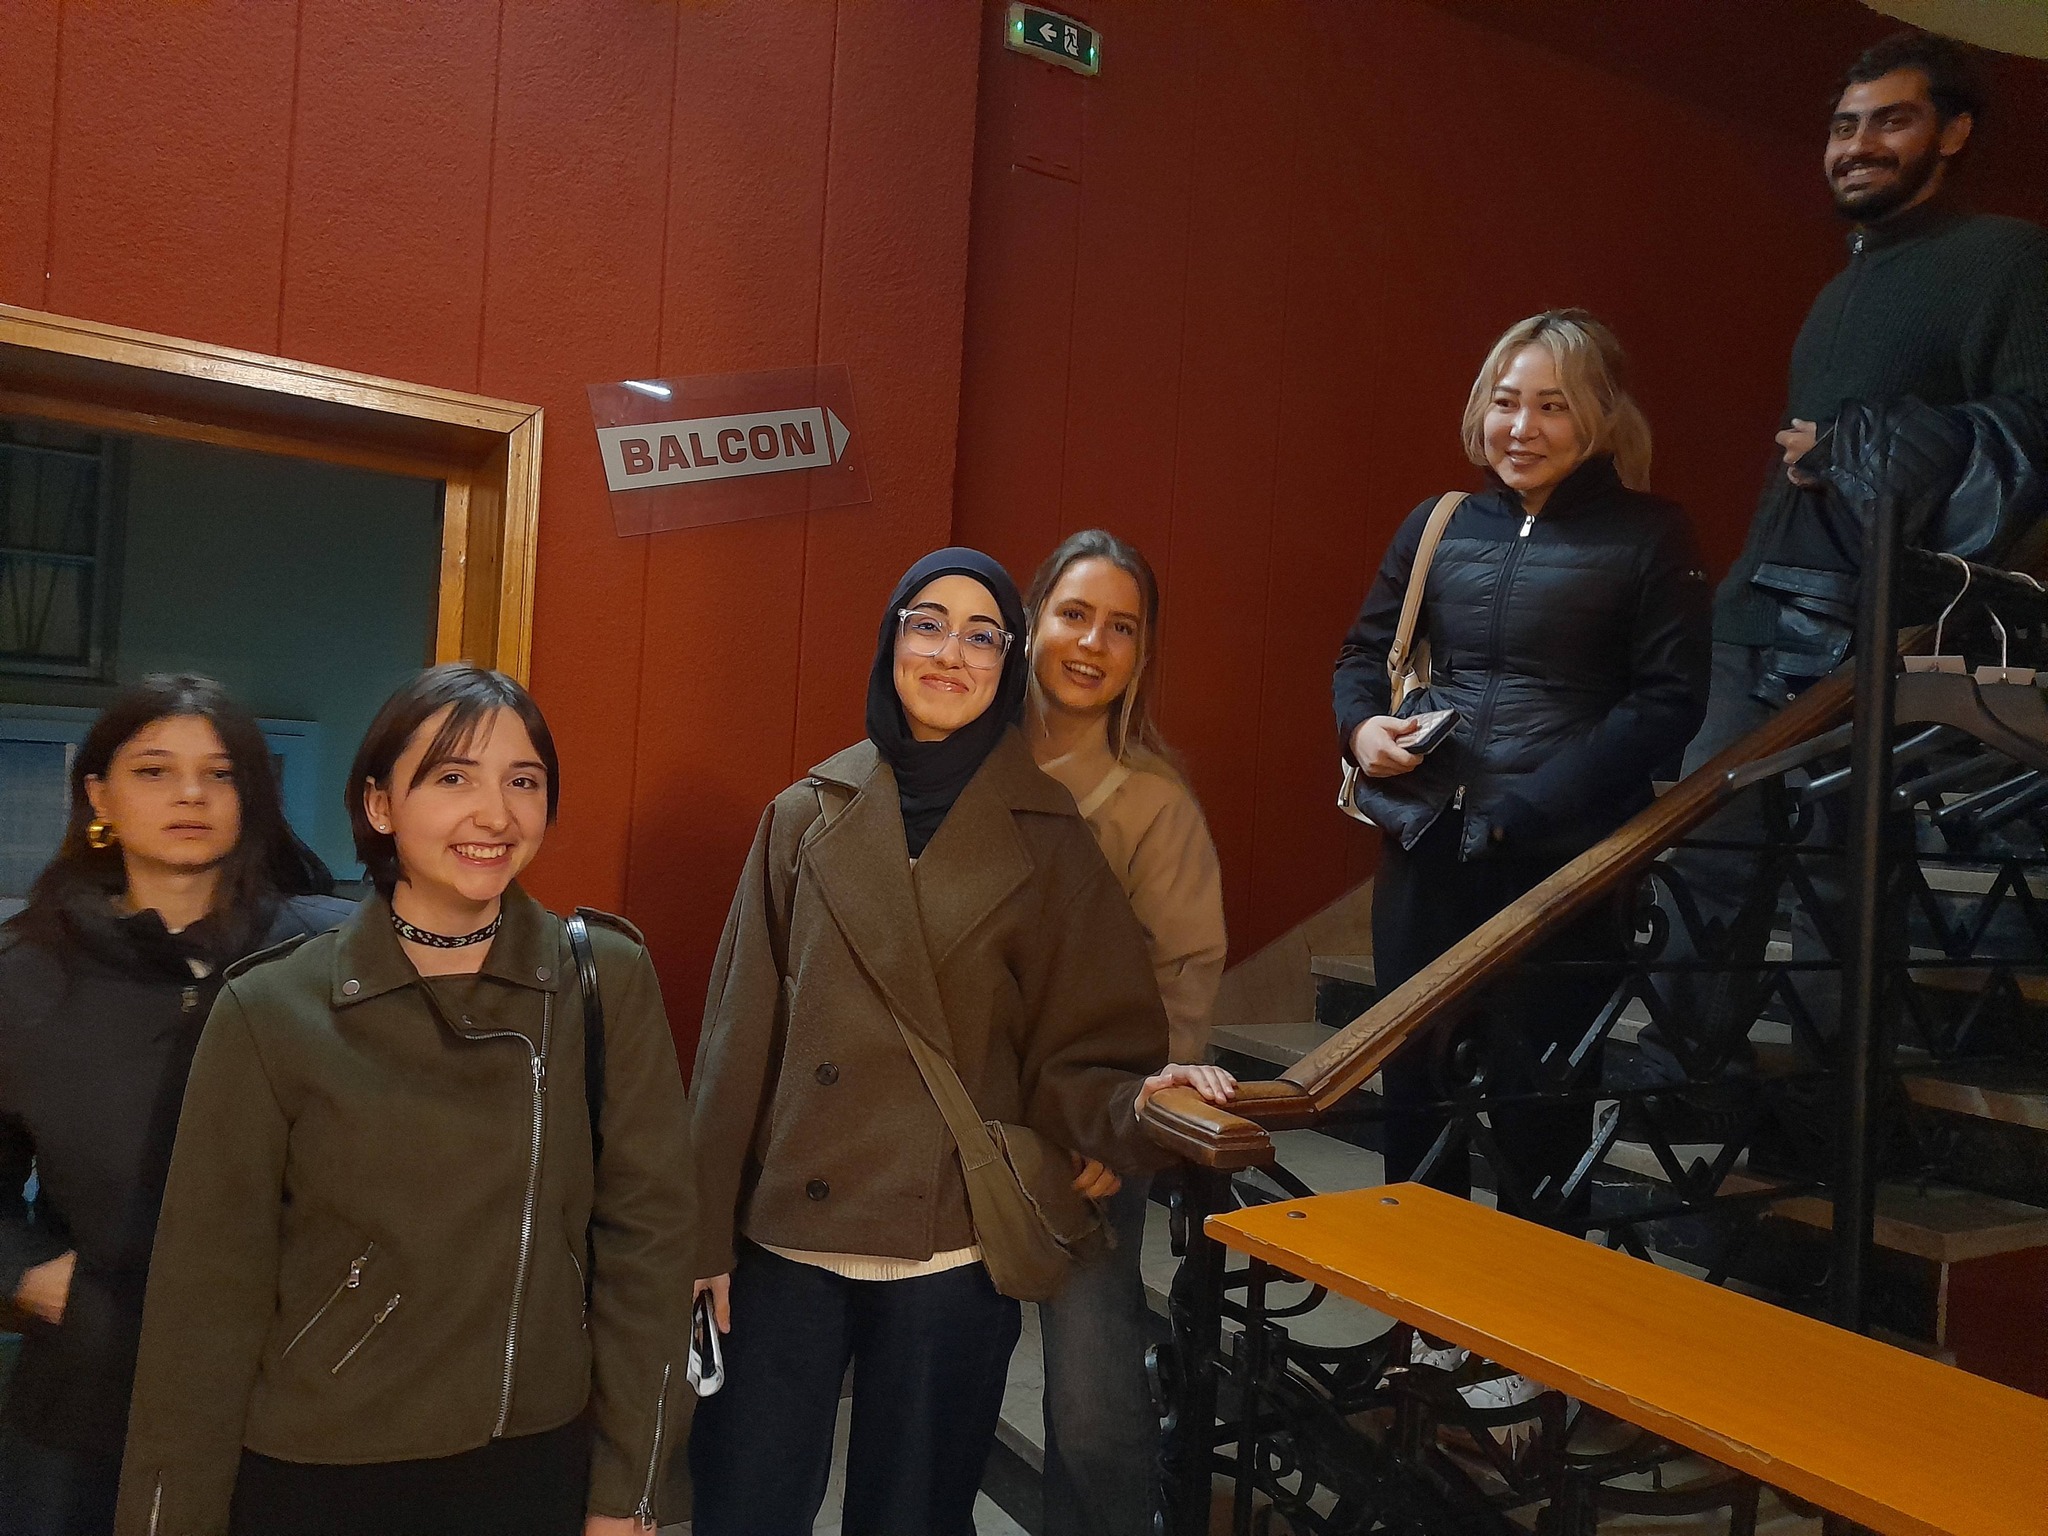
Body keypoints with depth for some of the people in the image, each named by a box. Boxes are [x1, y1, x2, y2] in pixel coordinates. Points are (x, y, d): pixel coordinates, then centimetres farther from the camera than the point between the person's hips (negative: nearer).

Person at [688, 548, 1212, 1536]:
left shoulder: (1050, 845, -2)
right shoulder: (806, 819, 2)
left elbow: (1082, 1048, -2)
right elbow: (739, 1036, 1)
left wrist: (1129, 1106, -24)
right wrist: (706, 1237, 1)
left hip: (950, 1256, -1)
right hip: (782, 1243, 2)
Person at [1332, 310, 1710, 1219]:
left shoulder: (1647, 538, 0)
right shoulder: (1437, 526, 11)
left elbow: (1667, 703, -8)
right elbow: (1364, 651, 19)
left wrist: (1529, 806, -18)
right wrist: (1362, 725, -4)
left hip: (1561, 859, -4)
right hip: (1424, 846, 4)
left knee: (1539, 1095, 6)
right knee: (1414, 1078, 12)